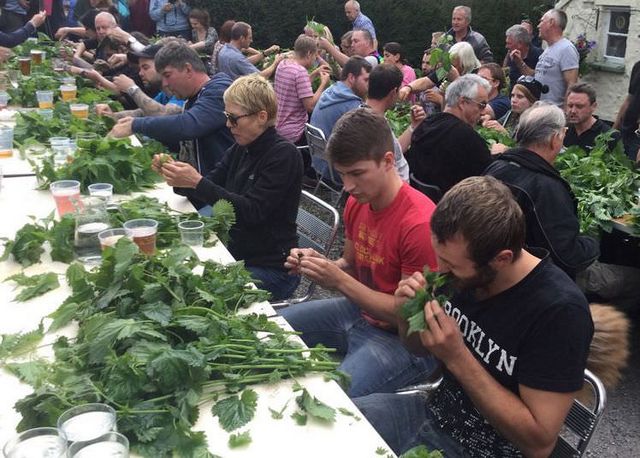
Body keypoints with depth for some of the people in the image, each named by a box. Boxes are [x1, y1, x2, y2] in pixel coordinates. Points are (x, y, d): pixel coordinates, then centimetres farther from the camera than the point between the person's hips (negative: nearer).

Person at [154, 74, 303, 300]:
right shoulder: (240, 149, 6)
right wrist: (176, 175, -9)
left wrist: (197, 182, -27)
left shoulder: (283, 154, -16)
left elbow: (252, 211, -24)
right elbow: (206, 191, 11)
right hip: (235, 253, 7)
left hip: (270, 268, -7)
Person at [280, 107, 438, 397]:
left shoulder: (419, 223, -27)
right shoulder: (357, 202, -1)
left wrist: (340, 281, -26)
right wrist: (318, 265, -10)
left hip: (403, 340, -8)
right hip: (358, 310, 8)